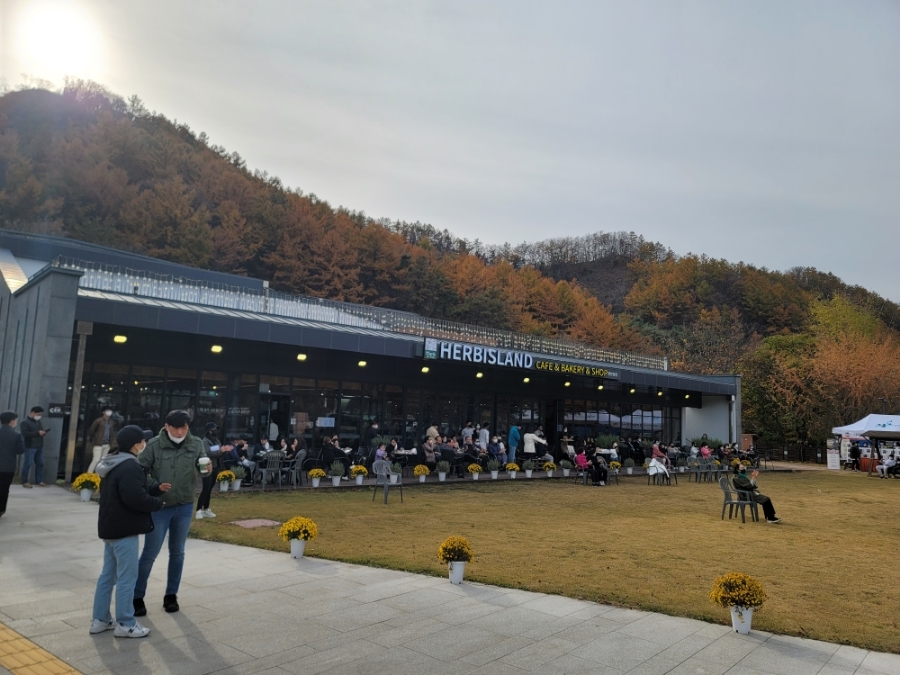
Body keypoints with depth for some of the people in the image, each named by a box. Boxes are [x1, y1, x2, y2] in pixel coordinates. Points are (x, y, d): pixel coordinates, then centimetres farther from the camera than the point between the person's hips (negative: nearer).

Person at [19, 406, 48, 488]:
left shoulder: (38, 422, 18)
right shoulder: (25, 422, -5)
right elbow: (25, 434, -17)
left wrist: (44, 432, 2)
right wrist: (37, 433, -20)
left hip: (39, 447, 7)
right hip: (30, 447, -7)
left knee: (40, 464, 7)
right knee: (28, 464, -4)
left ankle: (39, 481, 13)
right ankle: (25, 482, 5)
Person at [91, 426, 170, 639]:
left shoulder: (113, 464, 14)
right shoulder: (130, 466, -21)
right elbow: (135, 498, -28)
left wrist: (156, 488, 11)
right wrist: (157, 503, -12)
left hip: (110, 527, 11)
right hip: (124, 529, -11)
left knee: (108, 574, 17)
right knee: (127, 577, -2)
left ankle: (100, 619, 24)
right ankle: (125, 624, 5)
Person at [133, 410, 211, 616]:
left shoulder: (196, 444, -5)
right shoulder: (155, 445, -12)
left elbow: (202, 466, -9)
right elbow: (139, 469, -9)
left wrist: (207, 469, -32)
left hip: (185, 507, 3)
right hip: (159, 507, -2)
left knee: (177, 553, 14)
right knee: (150, 553, 4)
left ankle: (171, 595, 27)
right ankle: (137, 597, 19)